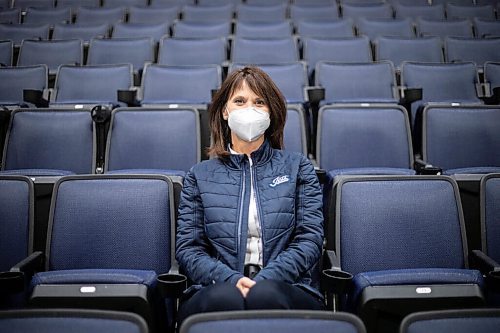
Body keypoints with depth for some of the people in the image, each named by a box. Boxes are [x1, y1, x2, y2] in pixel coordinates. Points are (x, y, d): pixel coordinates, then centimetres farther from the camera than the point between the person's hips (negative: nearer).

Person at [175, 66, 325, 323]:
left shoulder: (297, 167, 13)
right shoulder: (200, 175, 14)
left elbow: (310, 239, 3)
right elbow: (187, 246, 6)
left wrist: (263, 280, -12)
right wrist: (231, 279, -12)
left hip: (284, 288, 0)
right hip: (216, 289, 1)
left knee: (266, 296, -34)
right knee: (224, 298, -33)